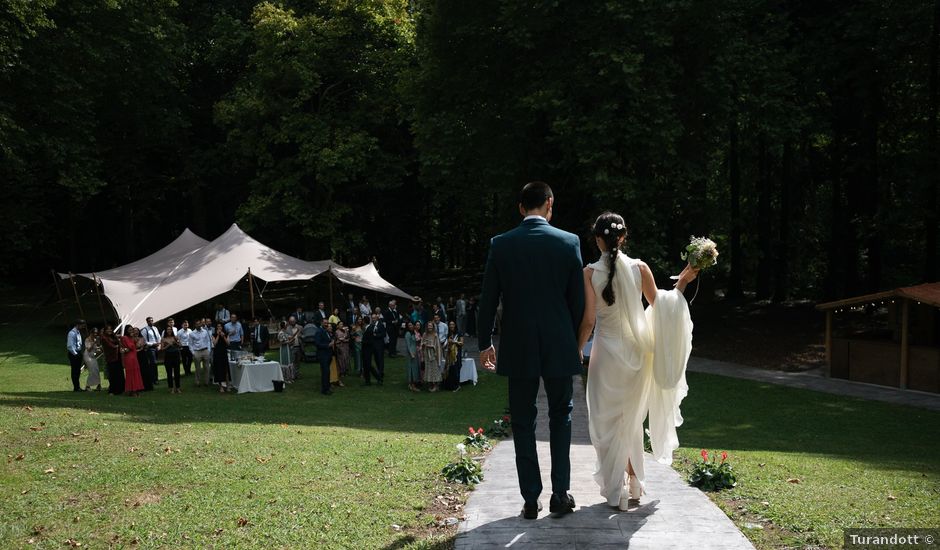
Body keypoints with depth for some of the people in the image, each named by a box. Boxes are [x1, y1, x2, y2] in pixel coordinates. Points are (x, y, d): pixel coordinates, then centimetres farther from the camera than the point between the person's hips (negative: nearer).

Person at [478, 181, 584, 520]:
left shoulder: (501, 245, -4)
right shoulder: (569, 242, -5)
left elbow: (488, 300, 0)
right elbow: (578, 300, -1)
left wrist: (485, 343, 12)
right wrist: (577, 342, 13)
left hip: (518, 348, 0)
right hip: (559, 348, 0)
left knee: (523, 422, 9)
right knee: (560, 415, 16)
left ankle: (531, 500, 10)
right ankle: (560, 495, 12)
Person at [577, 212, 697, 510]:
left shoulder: (590, 272, -11)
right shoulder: (639, 268, -6)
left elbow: (588, 320, -12)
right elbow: (660, 306, 0)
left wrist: (577, 351, 2)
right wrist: (682, 282, 10)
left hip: (607, 352, -3)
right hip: (636, 351, 3)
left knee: (608, 421, 10)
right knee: (631, 420, 19)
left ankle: (617, 490, 12)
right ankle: (633, 485, 26)